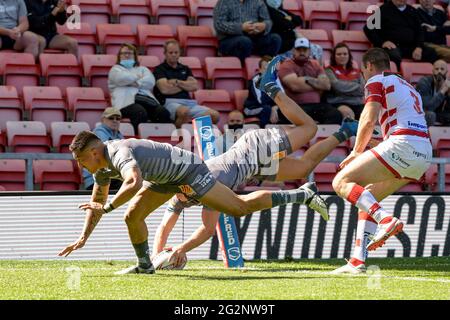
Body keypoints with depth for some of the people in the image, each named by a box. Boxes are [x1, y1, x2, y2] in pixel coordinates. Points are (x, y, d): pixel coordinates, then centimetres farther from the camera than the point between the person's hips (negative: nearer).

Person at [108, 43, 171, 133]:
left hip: (147, 99, 4)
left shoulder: (142, 69, 33)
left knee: (163, 113, -29)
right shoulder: (115, 69, 24)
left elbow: (151, 81, 11)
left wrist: (137, 83, -4)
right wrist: (139, 77, 12)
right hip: (127, 101, -4)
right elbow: (122, 78, -1)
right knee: (141, 113, -40)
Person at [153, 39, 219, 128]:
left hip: (188, 102, 5)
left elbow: (194, 86, 10)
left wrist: (177, 82, -1)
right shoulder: (160, 69, 8)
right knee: (184, 112, -42)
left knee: (214, 115, -20)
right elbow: (165, 89, -8)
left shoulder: (185, 69, 25)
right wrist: (185, 85, 7)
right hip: (170, 102, -5)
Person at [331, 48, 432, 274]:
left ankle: (386, 220, -29)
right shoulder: (408, 87, 32)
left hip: (403, 144, -8)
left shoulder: (376, 81, 7)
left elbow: (369, 119, -7)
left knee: (342, 182, -7)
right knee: (368, 196, 21)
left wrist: (356, 152, 6)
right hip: (424, 154, 8)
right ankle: (358, 262, 15)